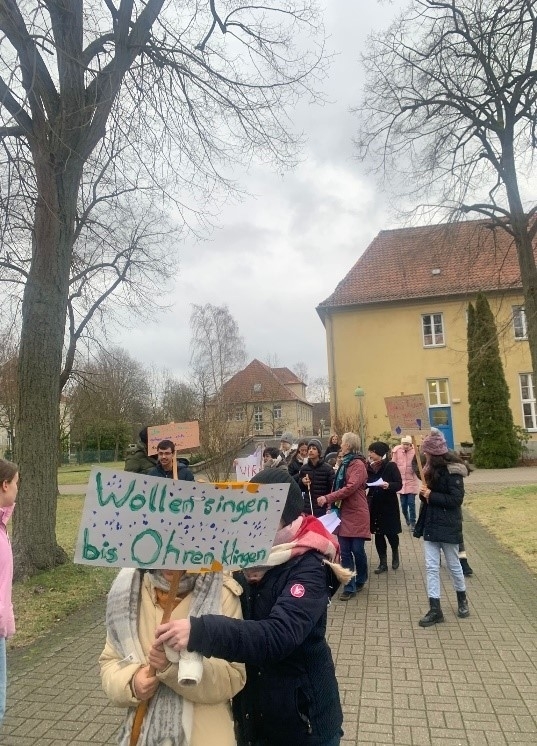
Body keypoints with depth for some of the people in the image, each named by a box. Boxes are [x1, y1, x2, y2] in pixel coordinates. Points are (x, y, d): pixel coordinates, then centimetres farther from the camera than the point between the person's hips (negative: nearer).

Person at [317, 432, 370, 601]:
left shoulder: (358, 464, -12)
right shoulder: (345, 463, 16)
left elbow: (350, 488, -22)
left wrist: (327, 498, -21)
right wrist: (332, 504, 4)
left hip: (356, 514, -8)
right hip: (343, 513, 8)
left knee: (357, 550, 0)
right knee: (345, 552, 5)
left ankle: (360, 580, 25)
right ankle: (350, 587, 12)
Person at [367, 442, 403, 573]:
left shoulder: (391, 466, -10)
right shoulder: (370, 466, 3)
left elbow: (399, 484, -13)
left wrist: (389, 485, -31)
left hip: (389, 505, -4)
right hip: (374, 504, 4)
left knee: (390, 532, 4)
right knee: (378, 534, 7)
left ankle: (395, 553, 34)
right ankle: (383, 563, 18)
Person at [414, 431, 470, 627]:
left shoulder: (451, 470, -16)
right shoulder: (433, 469, 9)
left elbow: (456, 499, -21)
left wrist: (431, 495, -18)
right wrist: (424, 493, -6)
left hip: (447, 527, -7)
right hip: (431, 525, 7)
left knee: (453, 565, 12)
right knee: (431, 567, 4)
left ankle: (462, 599, 35)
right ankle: (435, 609, 9)